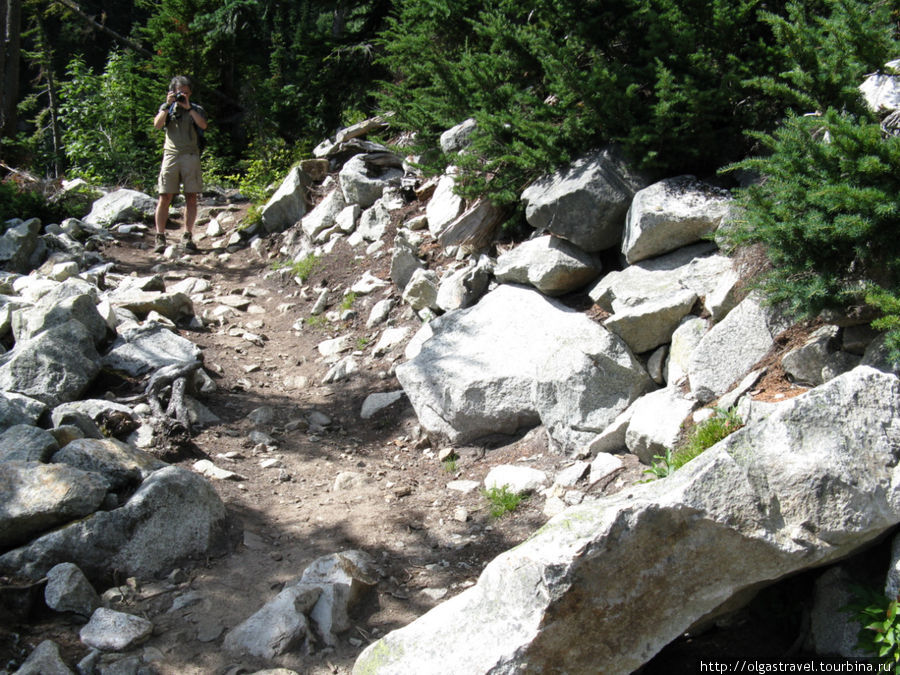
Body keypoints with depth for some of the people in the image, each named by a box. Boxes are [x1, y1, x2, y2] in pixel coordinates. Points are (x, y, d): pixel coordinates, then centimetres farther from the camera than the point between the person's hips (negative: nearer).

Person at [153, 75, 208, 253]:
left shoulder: (197, 109, 13)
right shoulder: (166, 108, 15)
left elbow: (203, 125, -8)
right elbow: (157, 124, -3)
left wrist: (188, 108, -11)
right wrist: (167, 105, -8)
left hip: (191, 156, 0)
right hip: (171, 155, 0)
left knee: (191, 197, -2)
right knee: (165, 197, -5)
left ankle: (188, 236, 5)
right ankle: (160, 237, -3)